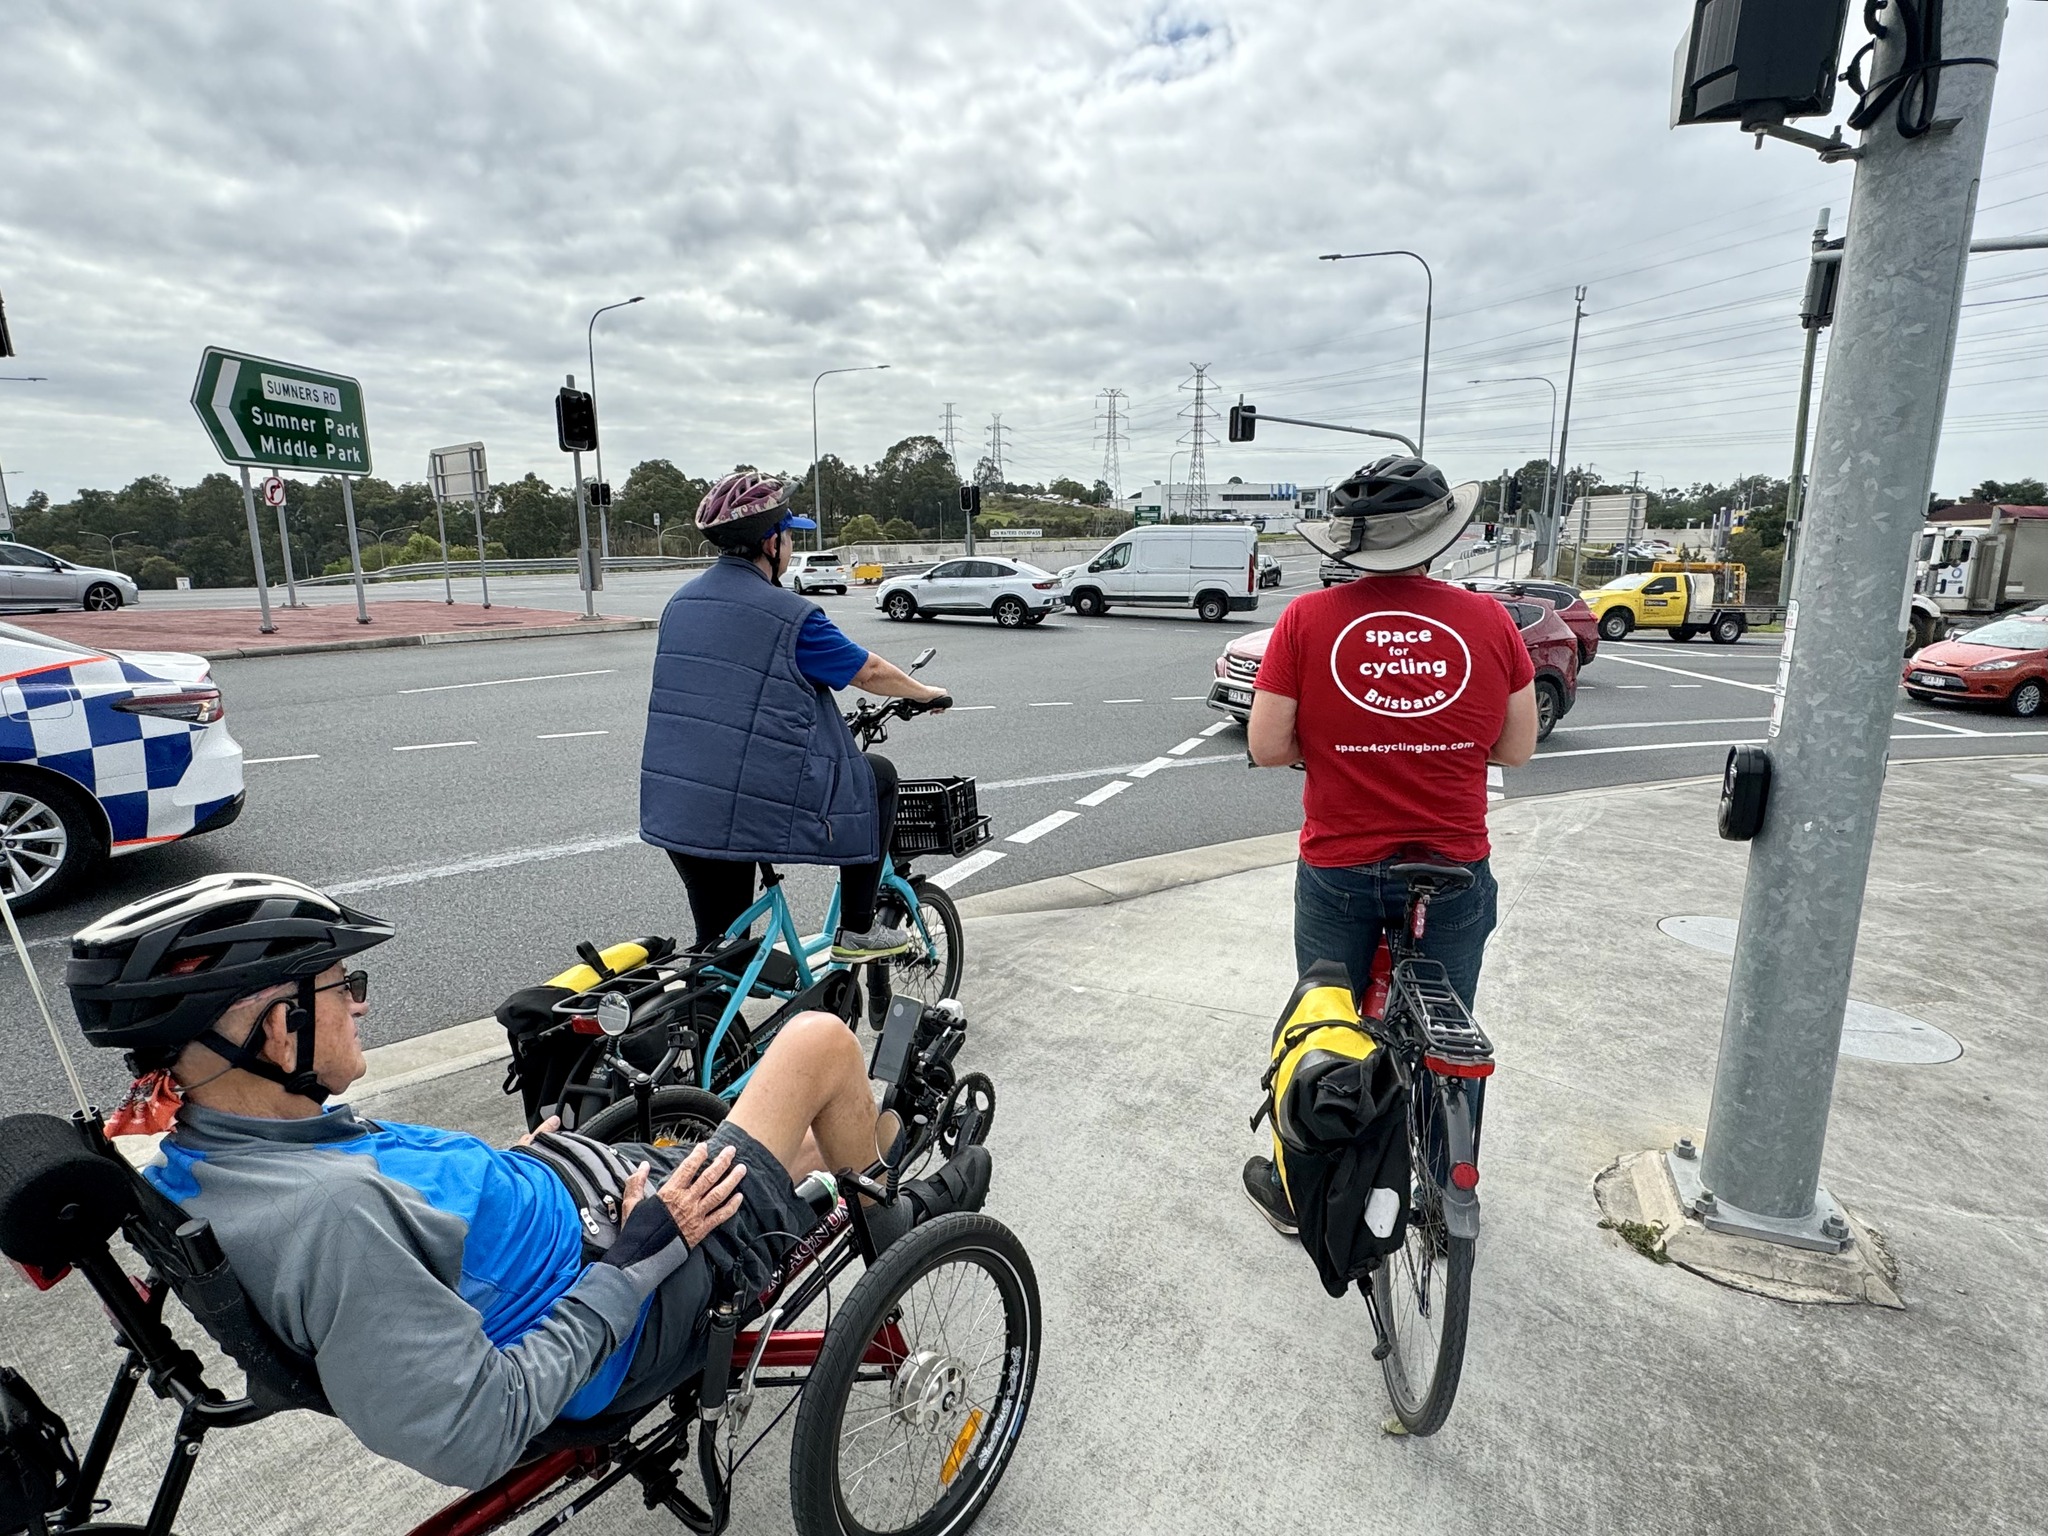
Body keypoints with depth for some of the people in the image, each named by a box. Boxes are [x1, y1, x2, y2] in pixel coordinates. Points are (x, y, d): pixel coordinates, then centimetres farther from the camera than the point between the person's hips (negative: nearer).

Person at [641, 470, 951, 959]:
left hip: (674, 812, 7)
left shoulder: (681, 602, 11)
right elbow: (870, 672, 0)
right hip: (751, 812, -7)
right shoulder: (789, 615, -11)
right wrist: (928, 694, 19)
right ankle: (858, 930, 18)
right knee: (879, 776, 14)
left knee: (719, 942, 19)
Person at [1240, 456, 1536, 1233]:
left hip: (1339, 871, -1)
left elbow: (1267, 747, -10)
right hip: (1455, 874, 1)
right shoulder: (1487, 620, -7)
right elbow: (1516, 748, 1)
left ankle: (1299, 1190, 35)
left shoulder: (1307, 619, -11)